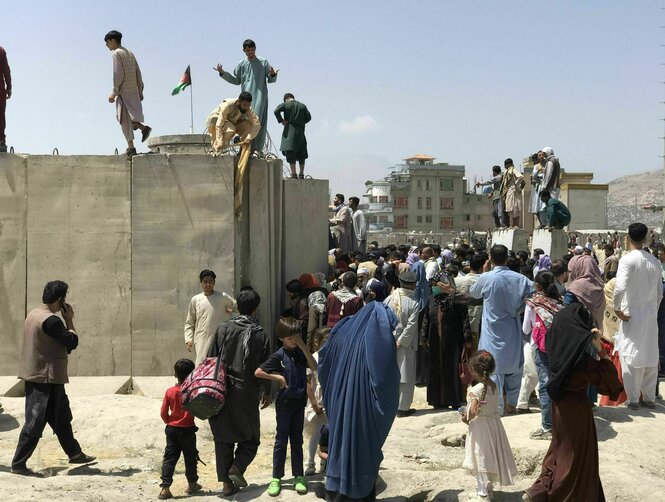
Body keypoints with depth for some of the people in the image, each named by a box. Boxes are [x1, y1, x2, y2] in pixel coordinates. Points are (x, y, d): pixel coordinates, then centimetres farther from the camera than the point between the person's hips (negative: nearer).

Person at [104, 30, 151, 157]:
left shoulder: (116, 54, -7)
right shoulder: (130, 53, 16)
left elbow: (118, 74, -16)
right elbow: (138, 73, 14)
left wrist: (114, 92, -15)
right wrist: (140, 91, 16)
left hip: (123, 91, -8)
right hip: (133, 91, 8)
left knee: (125, 119, -5)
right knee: (124, 117, 18)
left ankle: (131, 147, -8)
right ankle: (143, 128, 0)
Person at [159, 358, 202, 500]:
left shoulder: (170, 391, -5)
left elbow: (163, 413, -2)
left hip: (171, 429, 2)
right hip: (187, 430, -2)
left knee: (169, 458, 5)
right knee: (190, 457, 13)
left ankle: (165, 487, -3)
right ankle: (192, 484, 26)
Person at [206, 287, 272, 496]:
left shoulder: (223, 329, -2)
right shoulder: (260, 335, -6)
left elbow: (210, 359, 0)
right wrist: (267, 392, 13)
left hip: (222, 391, 2)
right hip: (247, 394, -2)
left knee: (223, 437, 12)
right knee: (250, 436, 15)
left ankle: (226, 481, 14)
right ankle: (237, 467, -6)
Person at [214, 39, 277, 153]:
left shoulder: (263, 62, 8)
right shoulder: (241, 64, 13)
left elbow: (271, 80, 9)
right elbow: (236, 80, 19)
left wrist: (272, 75, -14)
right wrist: (222, 73, 10)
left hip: (260, 96, -2)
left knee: (258, 120, -12)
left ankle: (258, 147, -12)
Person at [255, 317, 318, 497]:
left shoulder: (300, 352, 2)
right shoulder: (279, 356, -11)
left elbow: (314, 367, -12)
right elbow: (258, 372, -13)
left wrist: (303, 346, -18)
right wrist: (279, 377, -14)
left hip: (299, 401, 4)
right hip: (284, 402, -4)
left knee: (297, 440, 11)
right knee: (281, 440, 4)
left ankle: (299, 476, 18)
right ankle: (276, 478, 13)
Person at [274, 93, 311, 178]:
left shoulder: (285, 104, 2)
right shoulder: (302, 106, 11)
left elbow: (276, 111, -12)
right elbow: (308, 117, 8)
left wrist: (281, 120, -3)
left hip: (289, 131, -3)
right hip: (300, 132, 3)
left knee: (290, 153, -4)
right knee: (301, 154, 10)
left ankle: (293, 173, -11)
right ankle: (302, 174, 11)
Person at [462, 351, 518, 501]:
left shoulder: (475, 390, -22)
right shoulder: (494, 386, 0)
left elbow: (473, 411, -26)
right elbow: (493, 407, 6)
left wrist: (466, 418, -6)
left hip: (480, 427, -7)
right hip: (494, 423, 7)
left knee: (481, 459, 5)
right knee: (491, 458, 18)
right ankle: (488, 490, 31)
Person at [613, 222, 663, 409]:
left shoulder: (628, 259, -13)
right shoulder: (654, 261, 6)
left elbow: (620, 287, -25)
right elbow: (660, 292, 12)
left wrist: (617, 307, -12)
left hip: (632, 315, -5)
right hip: (651, 315, 5)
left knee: (630, 356, 2)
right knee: (650, 355, 12)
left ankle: (633, 399, 4)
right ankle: (649, 398, 19)